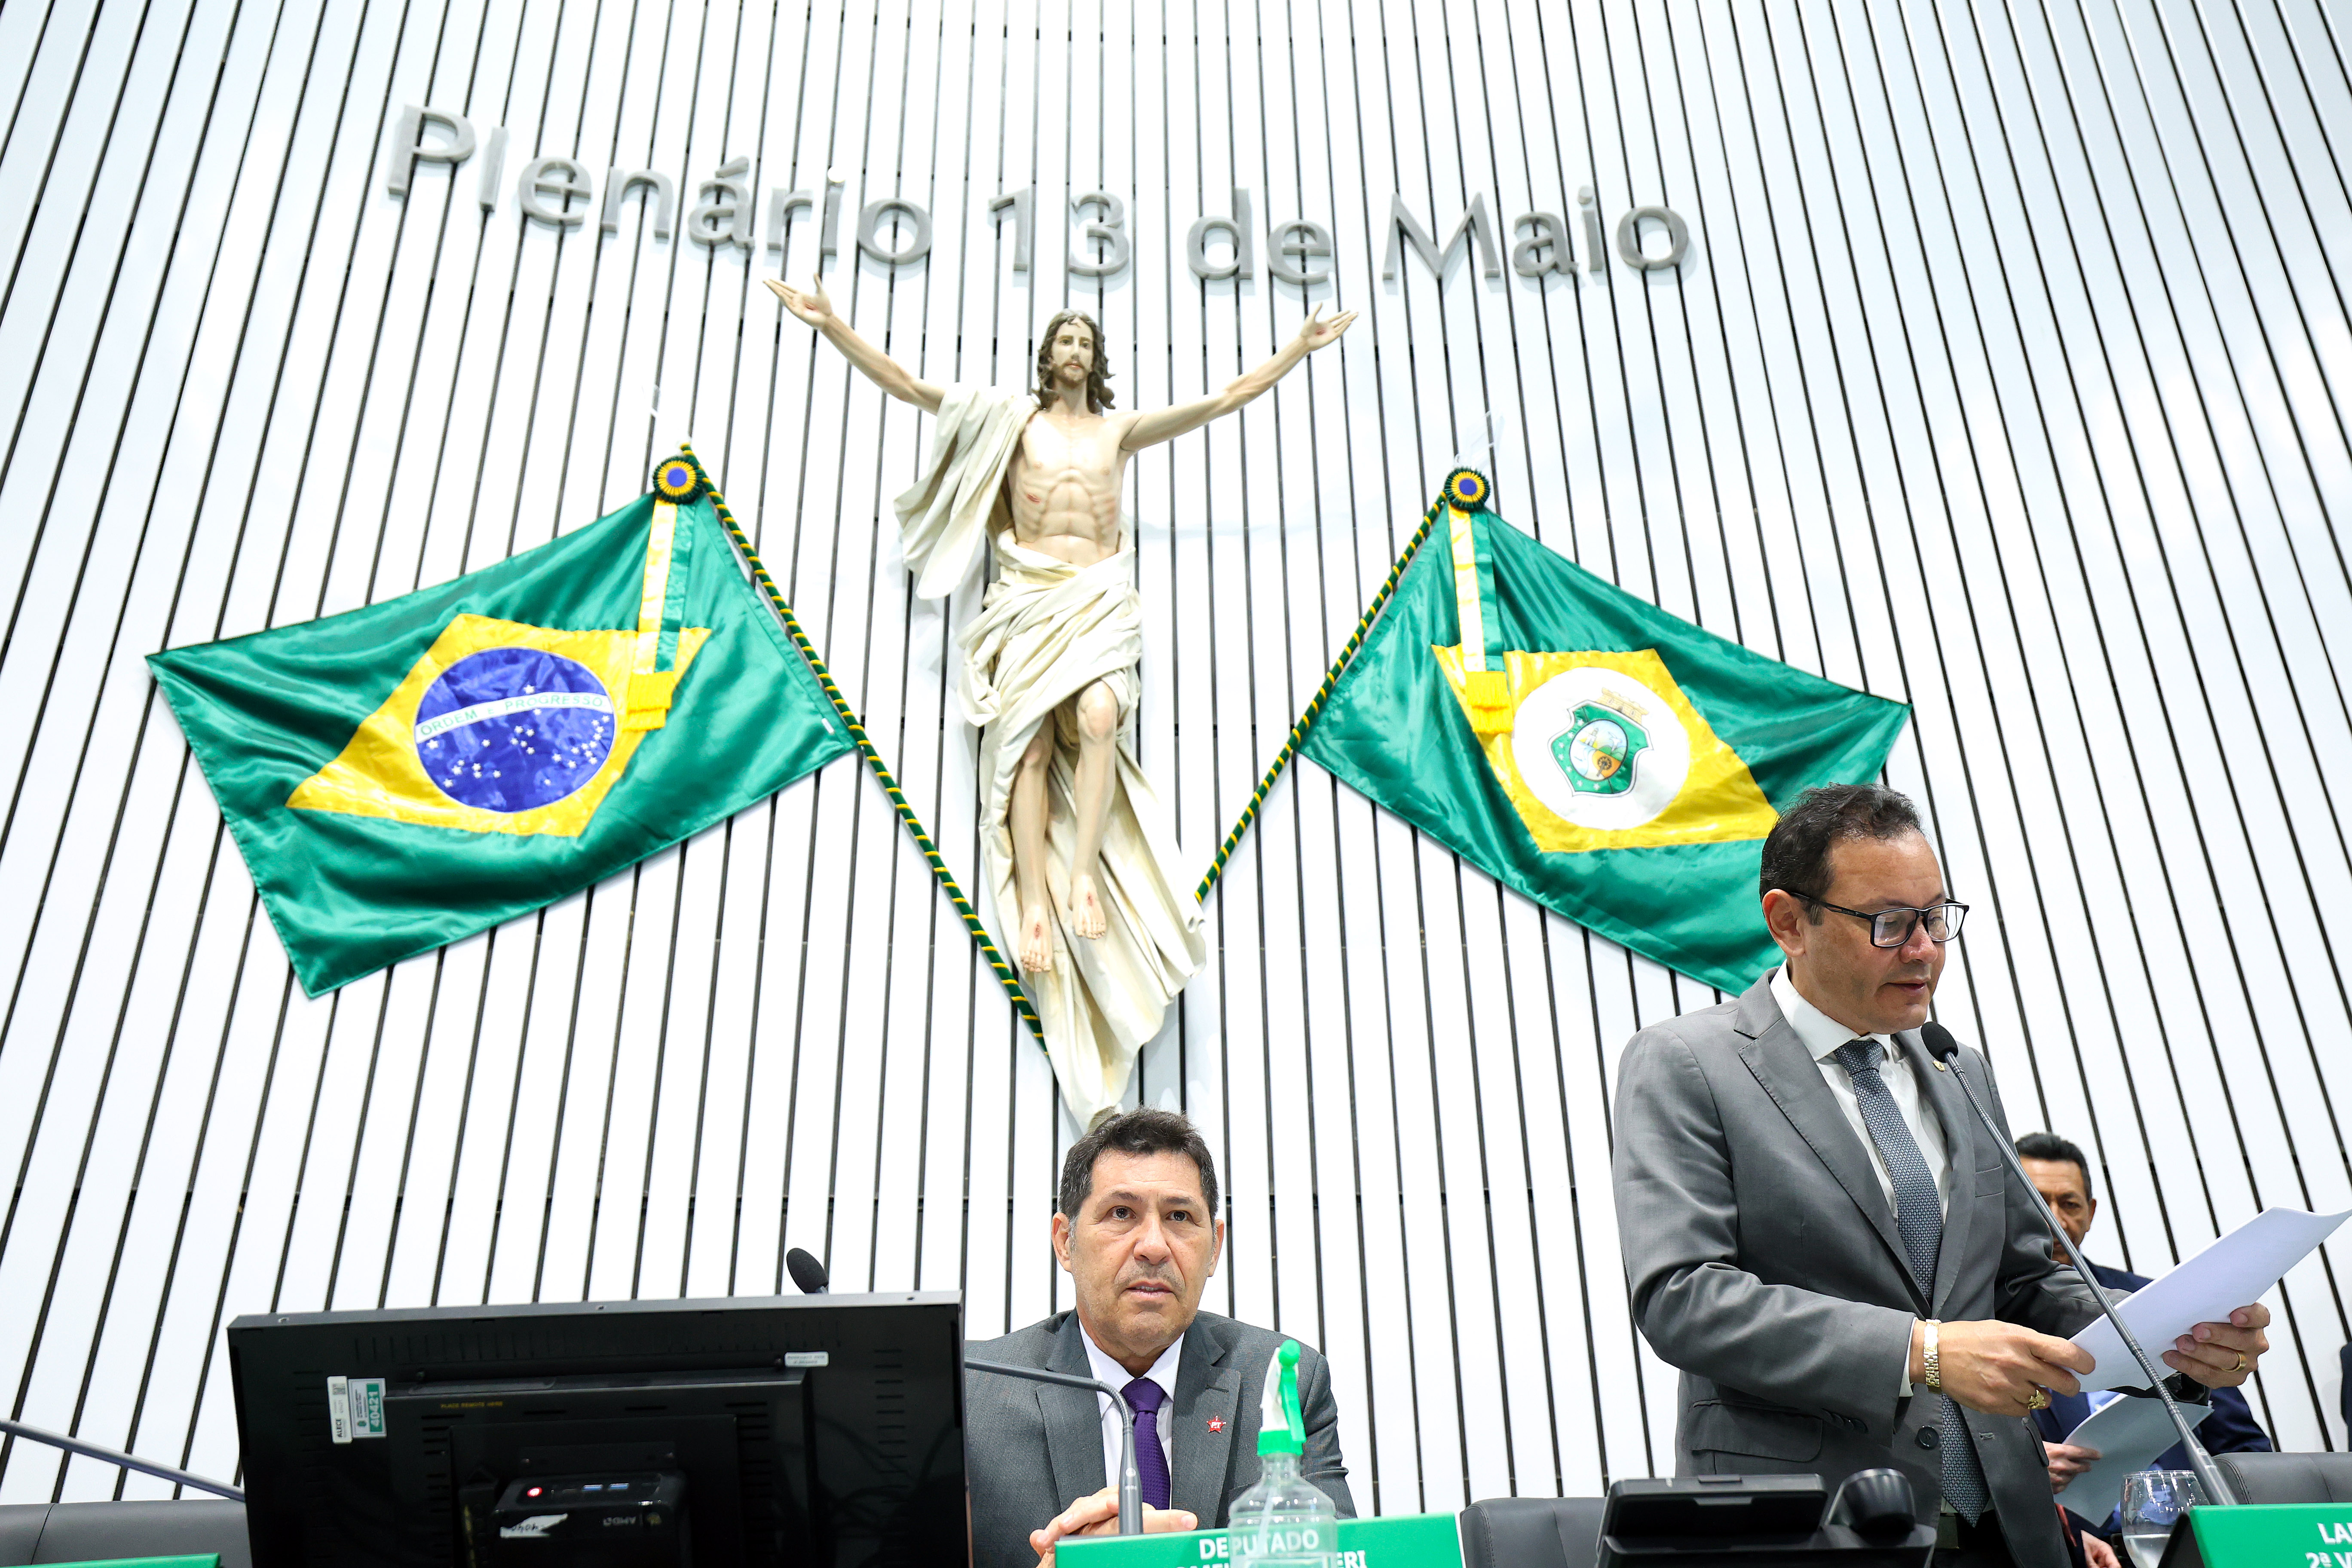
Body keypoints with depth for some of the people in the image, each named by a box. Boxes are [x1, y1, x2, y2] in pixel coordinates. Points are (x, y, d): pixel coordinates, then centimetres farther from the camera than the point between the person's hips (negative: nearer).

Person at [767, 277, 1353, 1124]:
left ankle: (1083, 875, -28)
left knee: (1099, 717, -28)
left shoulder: (1121, 430, 22)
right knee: (1029, 735, -19)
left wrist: (1300, 347, 23)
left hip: (1100, 598, 1)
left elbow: (1224, 399, 24)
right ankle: (1037, 901, -26)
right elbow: (908, 386, 13)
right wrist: (833, 326, 7)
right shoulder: (1012, 419, 18)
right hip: (1028, 595, -1)